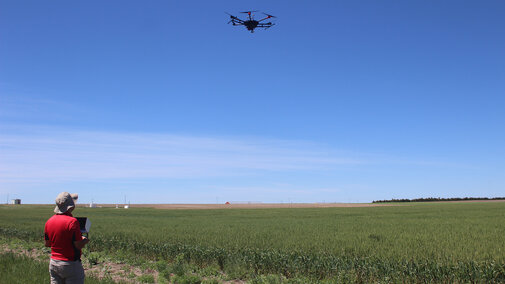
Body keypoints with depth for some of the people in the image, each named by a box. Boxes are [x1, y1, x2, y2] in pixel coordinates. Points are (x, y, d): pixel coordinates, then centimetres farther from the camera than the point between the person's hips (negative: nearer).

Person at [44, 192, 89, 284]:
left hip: (53, 263, 7)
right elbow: (78, 245, -18)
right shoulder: (72, 221, -18)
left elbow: (47, 244, 13)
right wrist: (85, 240, 1)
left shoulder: (49, 221, 4)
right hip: (70, 265, -7)